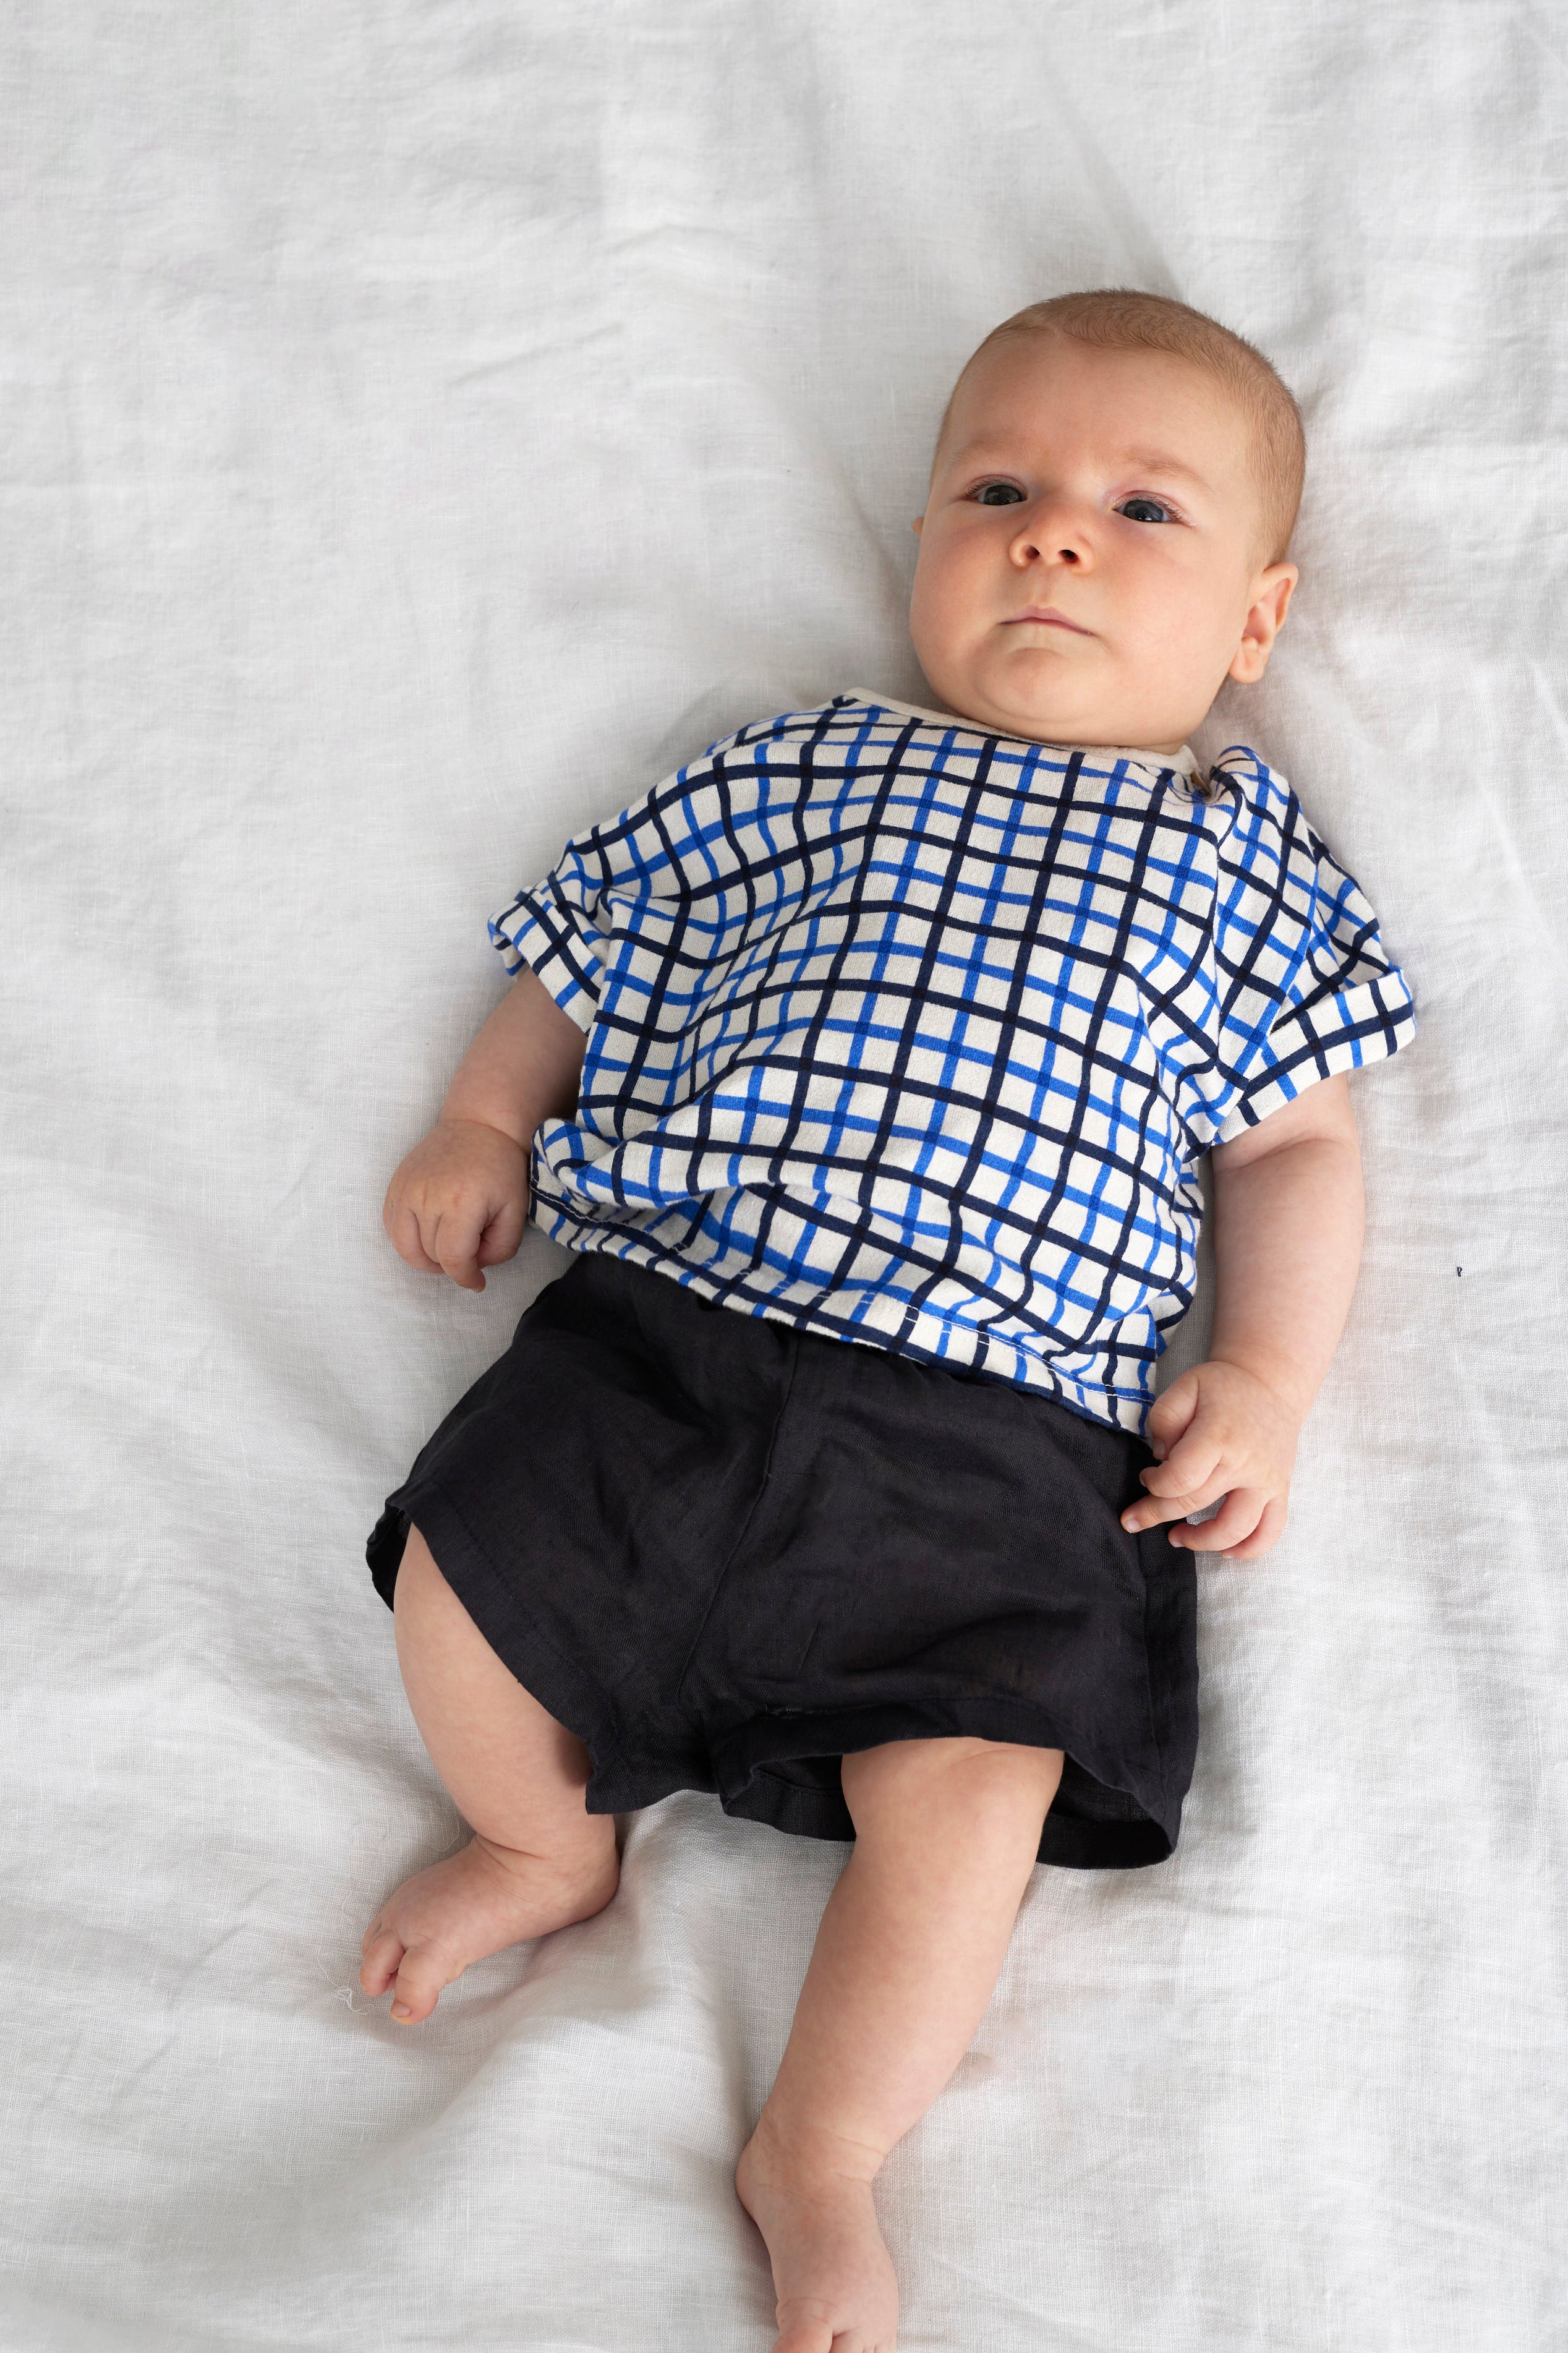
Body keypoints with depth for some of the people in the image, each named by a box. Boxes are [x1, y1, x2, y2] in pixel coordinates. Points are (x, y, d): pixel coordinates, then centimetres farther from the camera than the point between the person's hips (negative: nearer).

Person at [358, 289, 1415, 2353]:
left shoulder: (1245, 855, 14)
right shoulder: (807, 770, 16)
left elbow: (1299, 1141, 13)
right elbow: (595, 942, 25)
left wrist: (1267, 1375, 1)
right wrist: (483, 1123, 13)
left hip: (999, 1428, -1)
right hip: (669, 1330, 2)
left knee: (965, 1794, -17)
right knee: (460, 1579, -12)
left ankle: (817, 2162, 7)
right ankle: (551, 1838, 21)